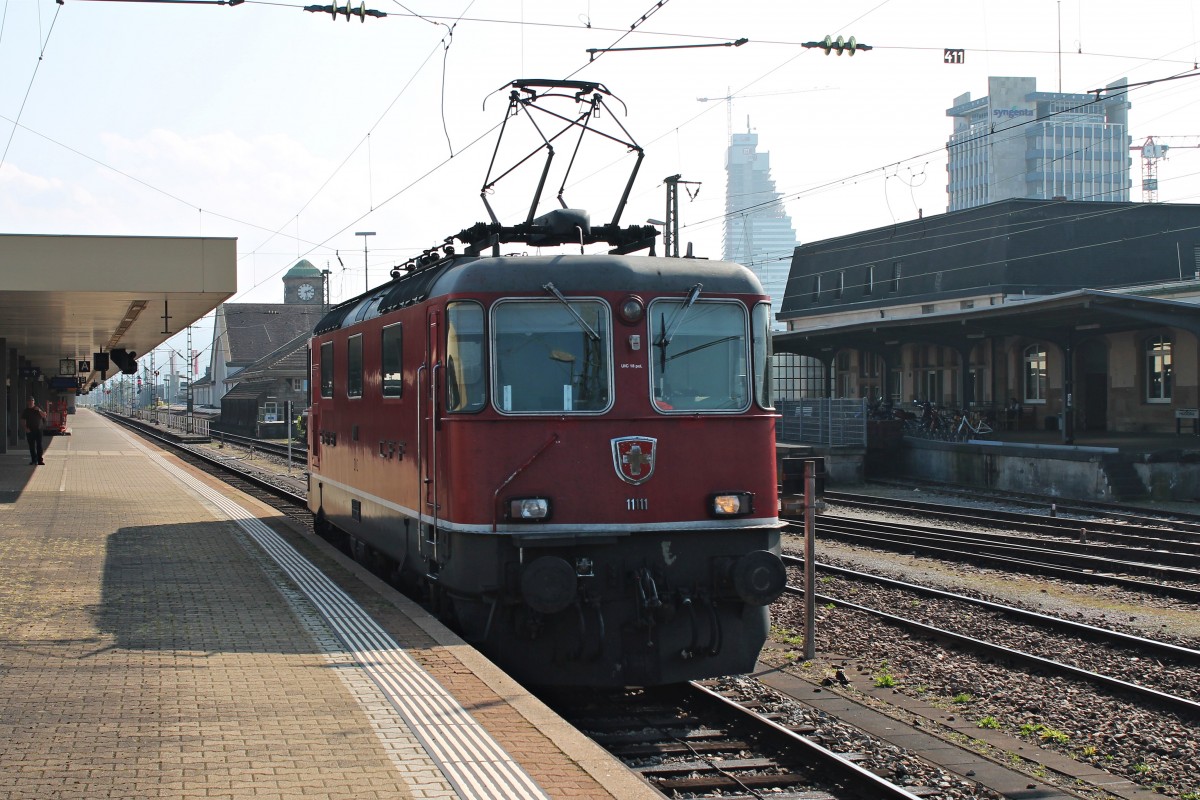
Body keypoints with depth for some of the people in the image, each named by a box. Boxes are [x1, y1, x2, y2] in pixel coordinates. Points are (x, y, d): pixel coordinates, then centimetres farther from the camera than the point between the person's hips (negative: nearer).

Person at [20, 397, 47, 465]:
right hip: (30, 431, 0)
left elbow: (44, 415, 0)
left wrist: (39, 411, -14)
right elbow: (22, 422, 6)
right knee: (32, 446, 0)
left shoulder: (38, 409, 10)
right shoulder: (25, 411, 7)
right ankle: (34, 460, 6)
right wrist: (26, 428, -9)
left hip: (38, 430, 0)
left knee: (39, 445, -7)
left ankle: (40, 460, -8)